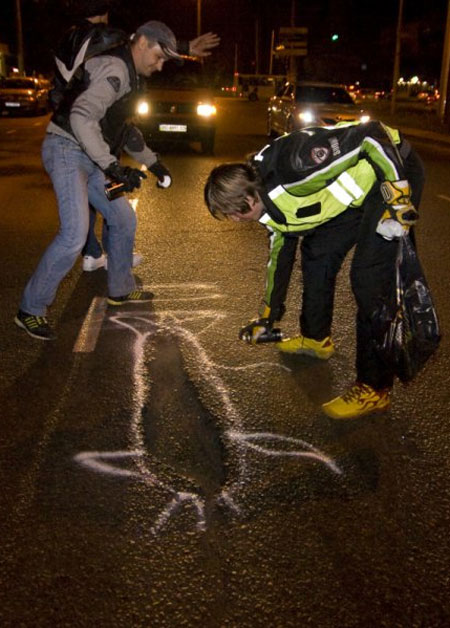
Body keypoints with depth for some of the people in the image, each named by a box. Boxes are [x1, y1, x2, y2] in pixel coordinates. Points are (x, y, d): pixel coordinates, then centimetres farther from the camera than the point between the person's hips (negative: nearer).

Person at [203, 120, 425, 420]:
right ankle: (316, 338, 35)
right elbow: (281, 251, 14)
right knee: (316, 252, 14)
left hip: (392, 172, -9)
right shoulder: (273, 205, 0)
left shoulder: (292, 161, -31)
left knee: (371, 277, -13)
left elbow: (374, 135, -29)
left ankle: (375, 389, -4)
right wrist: (269, 315, 22)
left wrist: (397, 200, -30)